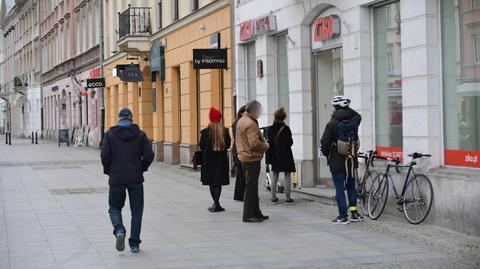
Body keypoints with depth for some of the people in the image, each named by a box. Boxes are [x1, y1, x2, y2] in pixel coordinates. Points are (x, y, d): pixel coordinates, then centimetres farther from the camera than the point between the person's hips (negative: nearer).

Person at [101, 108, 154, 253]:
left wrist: (108, 171, 8)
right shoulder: (140, 134, 1)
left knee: (115, 208, 15)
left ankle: (119, 230, -15)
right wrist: (142, 168, 11)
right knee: (136, 210, 11)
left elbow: (105, 156, -9)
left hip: (116, 178, 0)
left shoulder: (110, 134, -2)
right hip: (136, 178, 1)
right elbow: (149, 155, -6)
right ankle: (134, 243, 9)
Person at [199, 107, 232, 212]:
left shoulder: (205, 131, -11)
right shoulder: (225, 131, -5)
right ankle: (216, 204, 1)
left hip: (209, 160, -1)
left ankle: (216, 203, 7)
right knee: (218, 182, 7)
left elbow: (202, 146, -5)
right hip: (221, 159, 1)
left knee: (212, 182, 8)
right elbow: (228, 145, 2)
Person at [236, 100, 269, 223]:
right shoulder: (251, 124, -18)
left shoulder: (241, 121, 13)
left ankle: (256, 213, 22)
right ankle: (248, 215, -2)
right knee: (251, 186, -5)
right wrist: (265, 146, -9)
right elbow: (254, 143, -26)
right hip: (252, 158, -10)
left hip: (243, 156, 10)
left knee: (252, 186, 15)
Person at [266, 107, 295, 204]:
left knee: (275, 176, 14)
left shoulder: (270, 128, -2)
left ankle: (273, 197, 15)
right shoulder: (285, 128, -14)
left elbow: (269, 142, 0)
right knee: (287, 176, 3)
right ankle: (288, 198, 2)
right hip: (285, 156, -4)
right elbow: (290, 142, -13)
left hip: (274, 156, 4)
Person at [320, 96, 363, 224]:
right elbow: (358, 116, 26)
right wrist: (347, 108, 14)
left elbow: (325, 143, -13)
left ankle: (343, 216, 2)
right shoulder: (354, 121, 0)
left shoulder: (332, 124, -15)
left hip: (337, 161, -5)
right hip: (351, 160, 5)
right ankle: (354, 213, 17)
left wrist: (327, 155, 5)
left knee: (340, 188, 1)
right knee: (351, 186, 17)